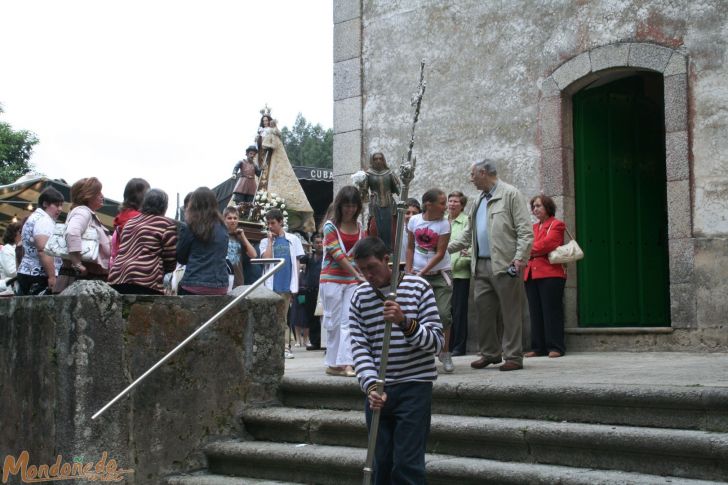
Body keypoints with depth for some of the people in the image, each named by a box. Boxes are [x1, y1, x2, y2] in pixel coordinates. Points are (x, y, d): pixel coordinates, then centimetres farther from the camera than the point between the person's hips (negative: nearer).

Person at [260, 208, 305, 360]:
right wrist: (270, 240, -3)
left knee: (282, 318, 4)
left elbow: (297, 262, 8)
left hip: (287, 284, 0)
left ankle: (284, 347, 5)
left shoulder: (293, 239, 8)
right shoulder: (265, 242, 9)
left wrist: (296, 282, 1)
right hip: (271, 285, 0)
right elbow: (266, 258, -7)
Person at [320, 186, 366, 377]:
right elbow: (338, 255, -13)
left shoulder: (360, 228, 10)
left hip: (353, 281, 3)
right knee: (334, 322, 2)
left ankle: (346, 363, -9)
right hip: (332, 279, -3)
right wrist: (358, 275, -20)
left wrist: (365, 277, -3)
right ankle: (333, 363, 10)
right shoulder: (330, 226, -5)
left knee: (349, 321, -6)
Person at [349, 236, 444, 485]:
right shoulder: (360, 297, 4)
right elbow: (360, 347, -1)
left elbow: (437, 342, -8)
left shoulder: (418, 287, -4)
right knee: (381, 463, 8)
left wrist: (405, 322, -24)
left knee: (407, 464, -7)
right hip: (377, 389, 3)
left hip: (414, 387, -3)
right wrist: (371, 386, -16)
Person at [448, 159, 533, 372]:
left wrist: (520, 258, -17)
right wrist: (446, 248, 18)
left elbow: (525, 231, -8)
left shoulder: (511, 194, -2)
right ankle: (490, 353, 17)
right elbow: (468, 234, 26)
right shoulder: (479, 201, 20)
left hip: (504, 265, -7)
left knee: (510, 312, -3)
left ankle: (513, 356, 2)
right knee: (484, 309, 7)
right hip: (482, 265, 7)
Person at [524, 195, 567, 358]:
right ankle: (538, 347, 10)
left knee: (551, 312, -6)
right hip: (531, 275, 7)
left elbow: (547, 244, -12)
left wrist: (529, 250, -3)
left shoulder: (556, 225, 1)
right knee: (535, 313, 6)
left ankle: (555, 347, -3)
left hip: (550, 274, -7)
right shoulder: (533, 228, 23)